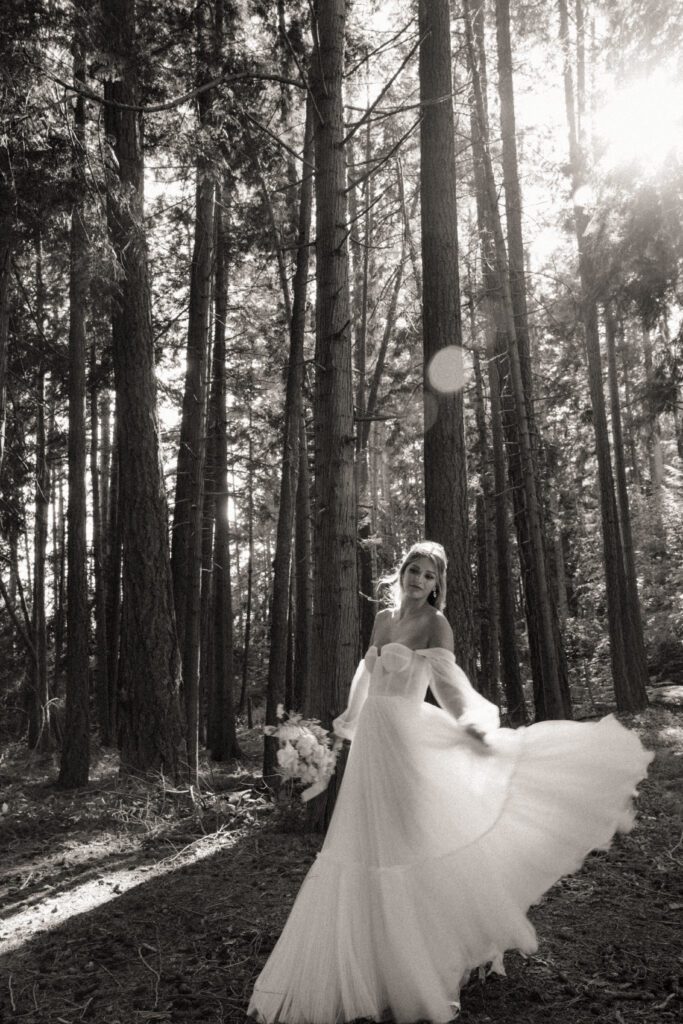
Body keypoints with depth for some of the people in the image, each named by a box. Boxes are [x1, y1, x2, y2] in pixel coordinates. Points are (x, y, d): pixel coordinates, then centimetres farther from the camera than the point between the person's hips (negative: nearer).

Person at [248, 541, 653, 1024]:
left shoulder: (435, 624, -7)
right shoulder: (384, 618, 11)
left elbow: (448, 682, -17)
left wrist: (471, 725, -30)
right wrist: (352, 716, 33)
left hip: (403, 743, -7)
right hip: (370, 741, 7)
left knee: (404, 849, -2)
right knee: (367, 852, 14)